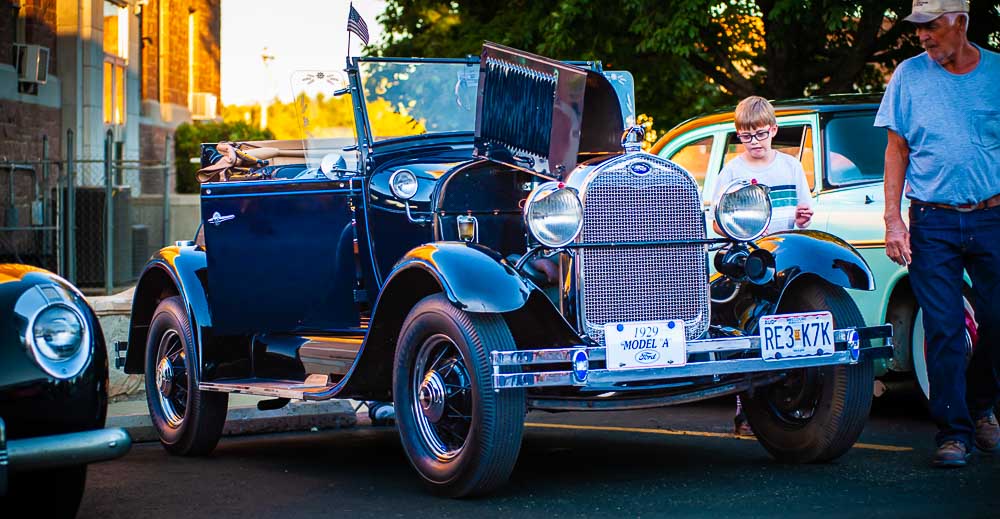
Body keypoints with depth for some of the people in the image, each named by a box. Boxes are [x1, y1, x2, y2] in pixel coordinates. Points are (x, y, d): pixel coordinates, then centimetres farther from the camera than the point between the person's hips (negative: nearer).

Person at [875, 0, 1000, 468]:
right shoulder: (909, 75, 3)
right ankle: (953, 431, 6)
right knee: (943, 331, -2)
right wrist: (892, 220, -2)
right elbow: (897, 150, 6)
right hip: (931, 223, -1)